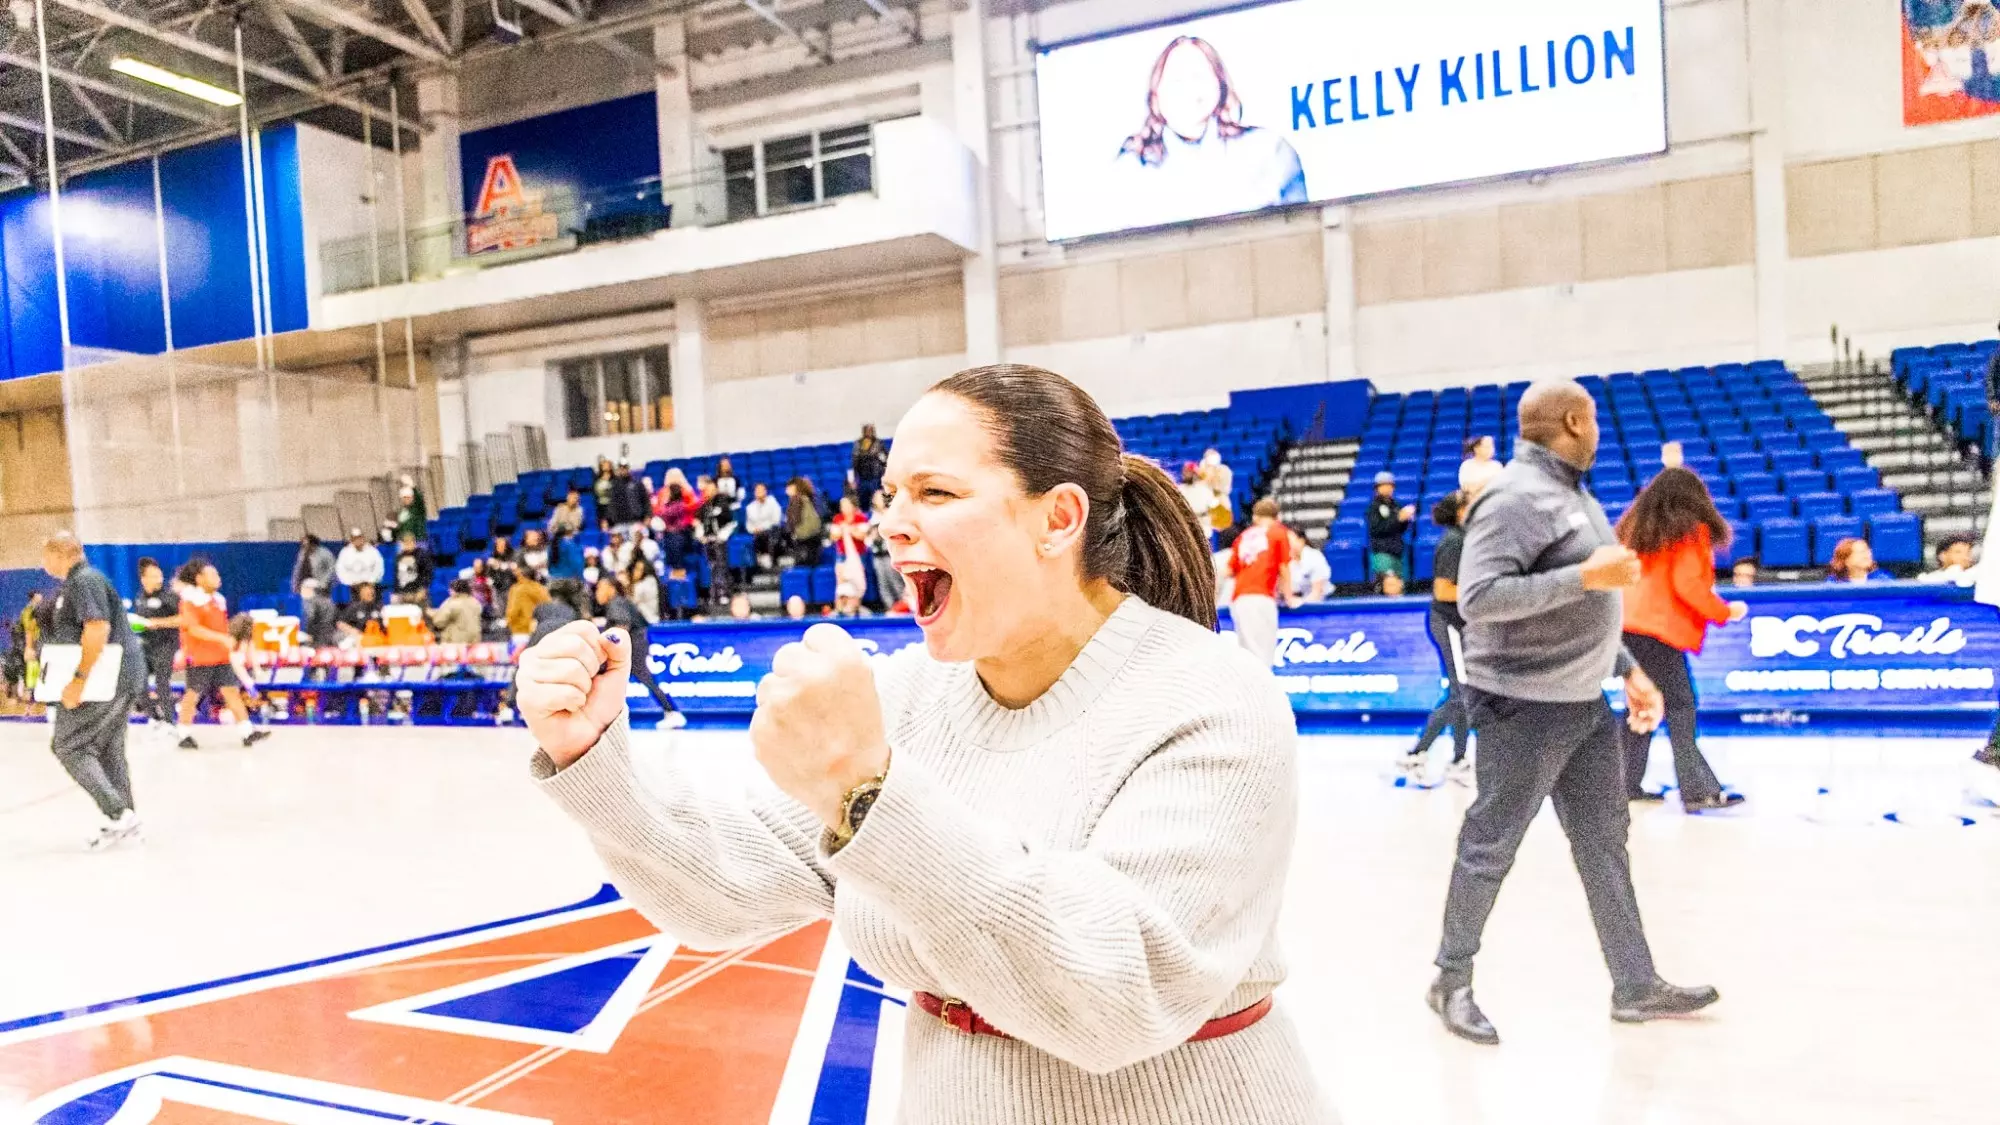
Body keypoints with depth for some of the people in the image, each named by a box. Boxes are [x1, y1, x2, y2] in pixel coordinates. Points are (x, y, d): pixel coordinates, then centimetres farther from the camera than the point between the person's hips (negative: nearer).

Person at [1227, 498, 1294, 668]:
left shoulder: (1244, 536, 22)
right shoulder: (1279, 532, 12)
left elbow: (1230, 571, 18)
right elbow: (1284, 568, 7)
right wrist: (1289, 597, 16)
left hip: (1238, 598, 5)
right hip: (1261, 598, -4)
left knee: (1247, 653, 6)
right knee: (1262, 654, -9)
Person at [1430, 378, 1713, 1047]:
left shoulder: (1572, 493, 14)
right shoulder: (1517, 496, -17)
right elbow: (1479, 597, -27)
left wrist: (1630, 670, 16)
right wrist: (1587, 574, -26)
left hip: (1585, 704, 9)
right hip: (1524, 706, -9)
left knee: (1604, 842, 14)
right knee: (1491, 847, 3)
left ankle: (1636, 986, 26)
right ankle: (1452, 981, 19)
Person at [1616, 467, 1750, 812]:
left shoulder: (1633, 525, 16)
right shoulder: (1692, 530, -3)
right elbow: (1688, 585, -12)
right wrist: (1724, 612, -1)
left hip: (1628, 626, 7)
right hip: (1660, 630, -7)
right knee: (1679, 708, -5)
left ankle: (1628, 784, 15)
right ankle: (1697, 790, -7)